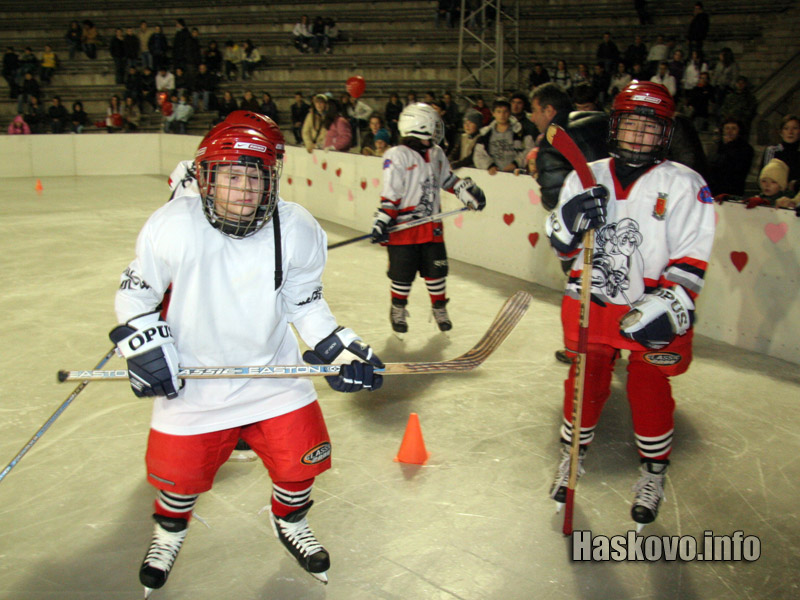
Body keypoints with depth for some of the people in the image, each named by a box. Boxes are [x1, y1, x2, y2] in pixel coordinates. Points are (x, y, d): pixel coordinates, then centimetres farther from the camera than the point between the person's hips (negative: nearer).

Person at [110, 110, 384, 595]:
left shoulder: (298, 232, -14)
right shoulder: (172, 227, -20)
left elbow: (306, 303, 1)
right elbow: (135, 292, -5)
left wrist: (341, 350, -6)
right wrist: (144, 346, -17)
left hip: (274, 374, 2)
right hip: (190, 380, -1)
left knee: (300, 460, 5)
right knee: (179, 474, 9)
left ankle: (290, 523, 41)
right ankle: (170, 532, 46)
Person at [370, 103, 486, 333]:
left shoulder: (436, 154, 7)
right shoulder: (397, 156, -13)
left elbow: (448, 179, 22)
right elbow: (389, 194, -14)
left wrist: (468, 193, 13)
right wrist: (382, 222, -19)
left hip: (432, 226, 6)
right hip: (403, 228, -5)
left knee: (436, 270, 10)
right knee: (402, 274, 3)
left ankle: (439, 309, 27)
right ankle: (398, 309, 24)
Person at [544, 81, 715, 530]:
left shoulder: (683, 185, -7)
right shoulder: (586, 177, 4)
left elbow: (692, 260, -10)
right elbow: (562, 247, 7)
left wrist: (665, 306, -22)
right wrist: (569, 222, -15)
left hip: (651, 315, -2)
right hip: (590, 305, 3)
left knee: (650, 392, 6)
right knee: (585, 383, 13)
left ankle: (655, 474, 28)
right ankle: (573, 456, 35)